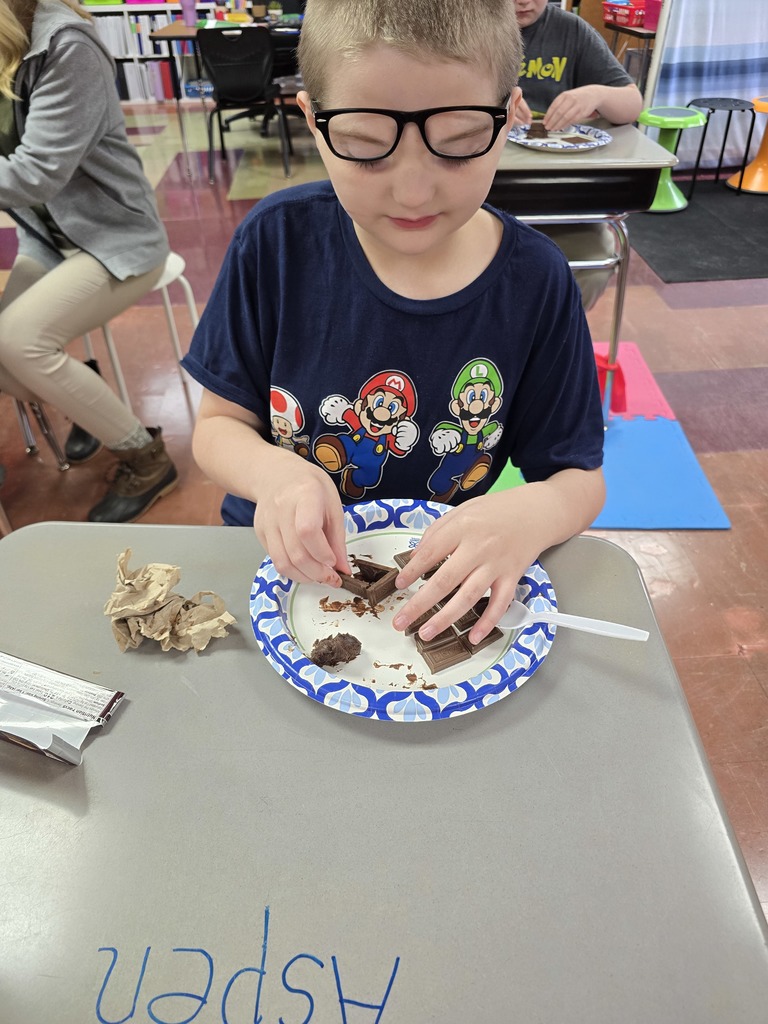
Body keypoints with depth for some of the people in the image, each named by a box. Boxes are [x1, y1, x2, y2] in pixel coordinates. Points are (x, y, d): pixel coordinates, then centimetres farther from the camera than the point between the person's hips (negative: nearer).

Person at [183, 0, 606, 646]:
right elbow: (219, 424, -4)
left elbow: (578, 478, -5)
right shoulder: (277, 241, -12)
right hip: (286, 563, 0)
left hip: (445, 582, 1)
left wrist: (533, 515, -29)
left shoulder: (535, 282, -12)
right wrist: (272, 471, -27)